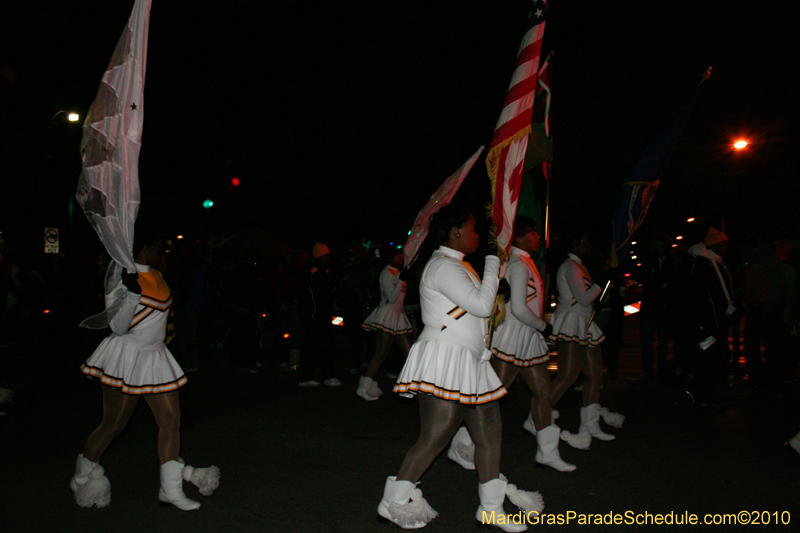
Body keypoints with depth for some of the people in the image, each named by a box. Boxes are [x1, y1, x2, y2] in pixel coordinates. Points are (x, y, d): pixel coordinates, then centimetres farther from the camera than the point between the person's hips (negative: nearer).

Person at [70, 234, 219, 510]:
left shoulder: (155, 275, 9)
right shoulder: (120, 278, -14)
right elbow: (118, 327, -19)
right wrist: (132, 293, -29)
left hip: (154, 355, 7)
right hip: (127, 356, -7)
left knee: (171, 419, 1)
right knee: (113, 425, 3)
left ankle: (171, 489, 8)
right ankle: (82, 477, 28)